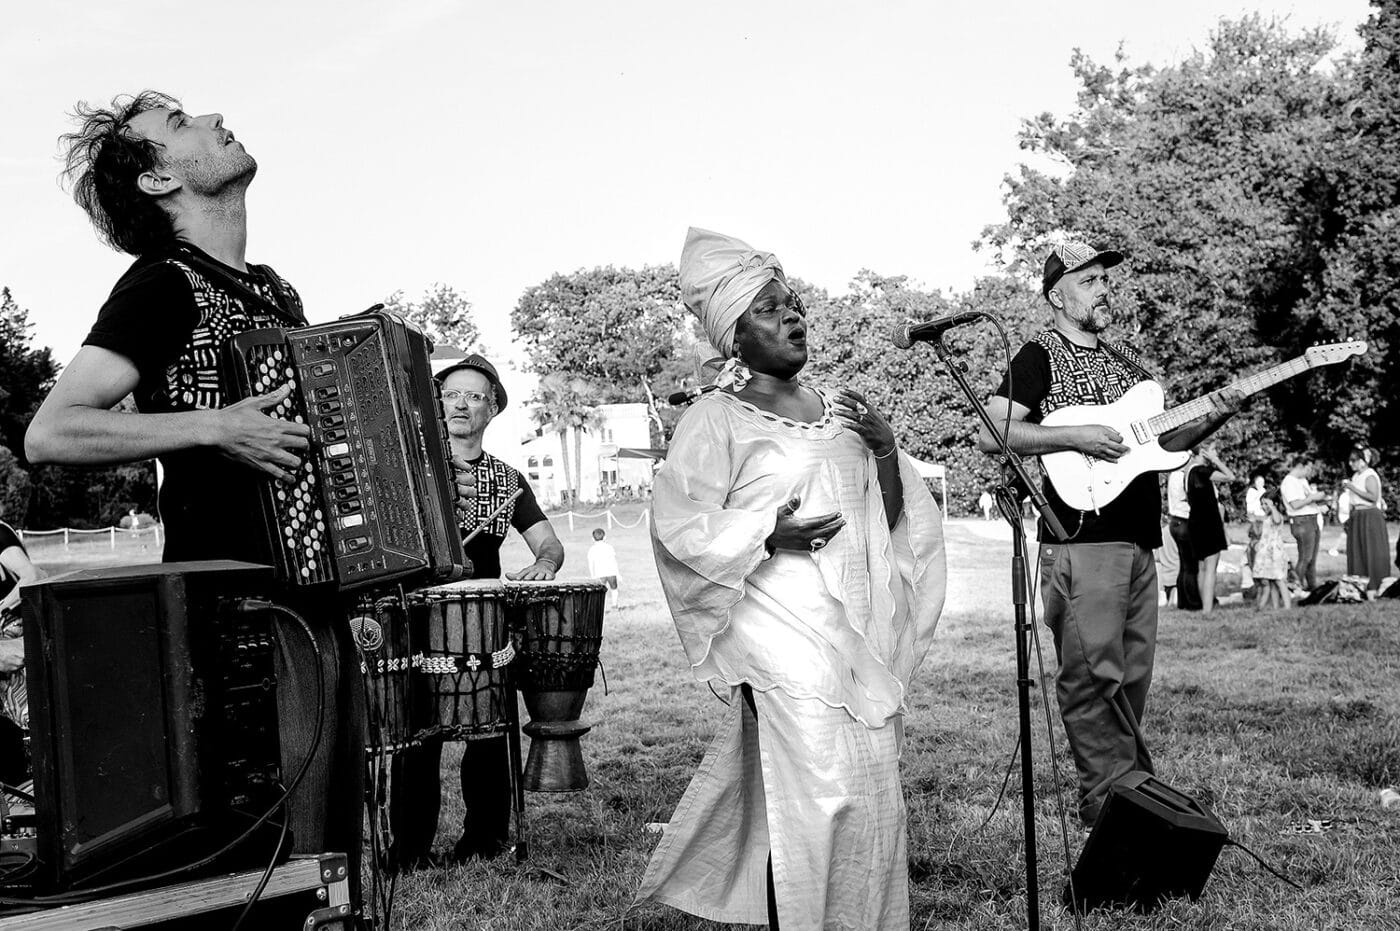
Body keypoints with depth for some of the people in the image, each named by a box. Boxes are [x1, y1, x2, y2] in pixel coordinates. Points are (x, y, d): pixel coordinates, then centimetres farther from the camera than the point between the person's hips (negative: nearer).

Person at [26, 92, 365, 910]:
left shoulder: (274, 291, 17)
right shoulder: (163, 284, -7)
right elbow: (50, 434, -16)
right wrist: (212, 425, -21)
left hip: (320, 603, 8)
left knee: (336, 847, 13)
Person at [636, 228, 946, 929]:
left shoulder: (837, 409, 15)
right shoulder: (715, 420, -3)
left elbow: (888, 518, 18)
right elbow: (678, 524, -10)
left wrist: (886, 451, 0)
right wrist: (771, 533, -21)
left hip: (859, 629, 6)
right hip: (783, 629, -6)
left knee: (873, 791, 9)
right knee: (815, 794, -9)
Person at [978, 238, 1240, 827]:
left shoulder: (1127, 360, 23)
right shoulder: (1039, 357, 0)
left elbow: (1160, 442, 25)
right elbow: (990, 434, -11)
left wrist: (1209, 419, 6)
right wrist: (1075, 436, -16)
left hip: (1138, 541, 7)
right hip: (1081, 539, -7)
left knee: (1132, 679, 10)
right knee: (1094, 677, -9)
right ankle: (1111, 800, -6)